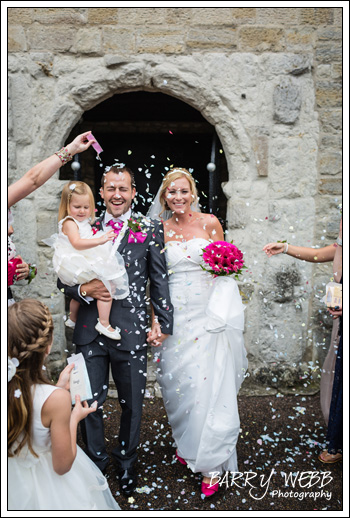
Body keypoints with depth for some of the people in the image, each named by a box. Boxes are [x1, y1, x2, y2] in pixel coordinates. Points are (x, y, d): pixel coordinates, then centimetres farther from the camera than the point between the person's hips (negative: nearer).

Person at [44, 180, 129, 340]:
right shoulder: (69, 223, -19)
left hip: (86, 264, 11)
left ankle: (72, 319, 49)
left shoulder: (83, 222, 11)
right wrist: (99, 240, -45)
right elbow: (77, 243, -36)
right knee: (107, 286, -19)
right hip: (77, 265, -11)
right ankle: (104, 324, -16)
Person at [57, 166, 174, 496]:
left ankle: (126, 464, 39)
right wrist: (84, 289, -11)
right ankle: (95, 461, 37)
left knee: (131, 405, 14)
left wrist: (164, 324, -2)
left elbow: (160, 281, 1)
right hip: (90, 331, 2)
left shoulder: (150, 230, 2)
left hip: (131, 332, -1)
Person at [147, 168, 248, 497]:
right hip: (174, 318, 1)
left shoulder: (210, 223, 2)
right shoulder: (159, 231, 5)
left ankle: (210, 464, 11)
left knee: (210, 383, -2)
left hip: (207, 316, -1)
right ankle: (186, 441, 33)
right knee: (179, 381, 7)